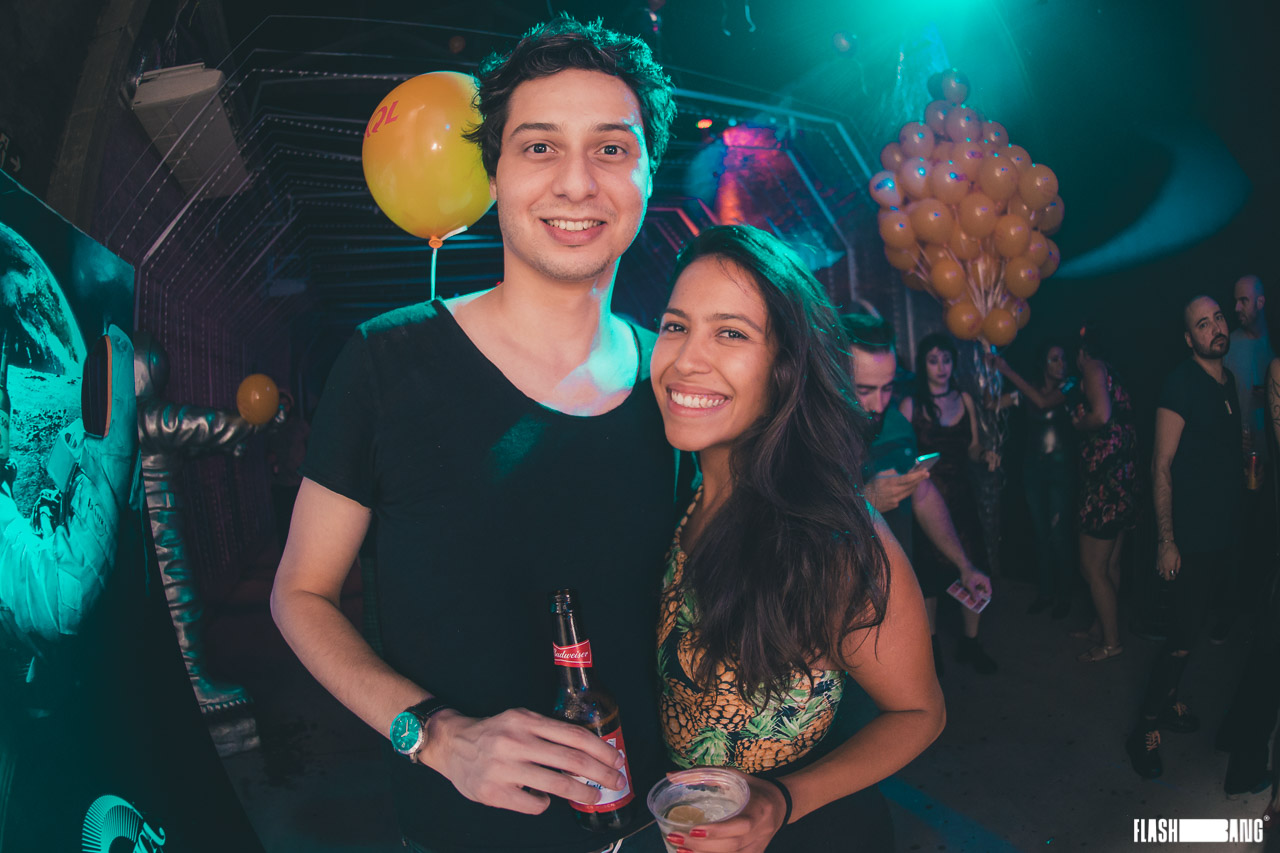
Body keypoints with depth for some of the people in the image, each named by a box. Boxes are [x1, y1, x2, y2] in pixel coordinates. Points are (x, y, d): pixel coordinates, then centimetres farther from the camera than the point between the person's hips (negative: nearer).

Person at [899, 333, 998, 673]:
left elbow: (972, 447, 13)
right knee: (930, 575, 4)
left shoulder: (964, 399, 7)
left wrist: (985, 454, -8)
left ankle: (970, 642, 24)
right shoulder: (910, 405, -6)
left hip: (961, 496, 4)